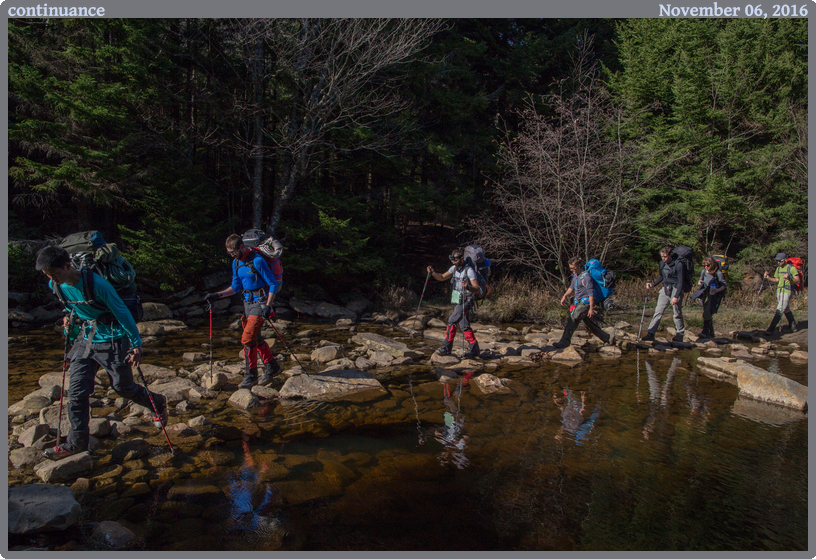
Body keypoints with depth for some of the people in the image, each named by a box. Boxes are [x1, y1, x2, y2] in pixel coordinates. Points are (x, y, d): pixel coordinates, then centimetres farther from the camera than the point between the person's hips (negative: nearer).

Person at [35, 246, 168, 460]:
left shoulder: (96, 284, -25)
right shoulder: (55, 286, -4)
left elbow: (121, 312, -19)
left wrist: (136, 345, -18)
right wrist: (70, 317, 2)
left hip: (111, 340, -6)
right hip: (85, 339, 6)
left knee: (123, 387, 8)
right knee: (76, 391, 0)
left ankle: (158, 404, 34)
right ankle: (77, 442, 11)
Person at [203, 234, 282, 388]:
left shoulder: (257, 261, -16)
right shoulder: (236, 263, 9)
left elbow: (273, 284, -14)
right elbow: (236, 287, 17)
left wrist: (268, 306, -20)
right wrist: (217, 295, 5)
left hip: (260, 302, -8)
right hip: (248, 303, 8)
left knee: (247, 338, -11)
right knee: (255, 338, 14)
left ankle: (250, 377, 0)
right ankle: (271, 367, 29)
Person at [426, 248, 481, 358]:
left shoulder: (469, 271, -17)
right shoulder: (454, 268, 7)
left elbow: (477, 289, -21)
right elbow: (442, 277, 16)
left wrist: (468, 287, -41)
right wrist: (432, 272, -2)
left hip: (465, 302, -8)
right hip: (458, 302, 8)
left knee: (452, 321, -9)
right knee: (464, 325, 9)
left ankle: (446, 348, 1)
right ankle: (474, 349, 14)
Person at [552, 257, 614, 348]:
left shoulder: (586, 277, -18)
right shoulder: (575, 275, 10)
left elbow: (591, 294, -19)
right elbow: (571, 288, 23)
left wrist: (591, 309, -20)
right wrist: (565, 296, 7)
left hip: (586, 303, -10)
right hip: (579, 302, 10)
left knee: (572, 319, -17)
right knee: (588, 324, 14)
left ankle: (564, 341, -13)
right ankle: (607, 338, 27)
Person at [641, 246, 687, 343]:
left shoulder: (678, 265, -14)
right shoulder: (662, 263, 5)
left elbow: (680, 282, -13)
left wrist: (676, 296, -19)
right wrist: (653, 285, 4)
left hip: (676, 290, -6)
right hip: (665, 289, 6)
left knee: (677, 313, 4)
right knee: (658, 311, -3)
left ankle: (680, 334, 22)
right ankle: (651, 334, -7)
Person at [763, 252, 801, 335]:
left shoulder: (791, 268, -10)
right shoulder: (778, 268, 12)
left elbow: (798, 280, -14)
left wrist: (789, 278, -32)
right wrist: (768, 277, -5)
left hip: (787, 291, -8)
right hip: (778, 291, 8)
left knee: (779, 311, -11)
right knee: (786, 310, 19)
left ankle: (771, 329, -14)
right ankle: (793, 326, 34)